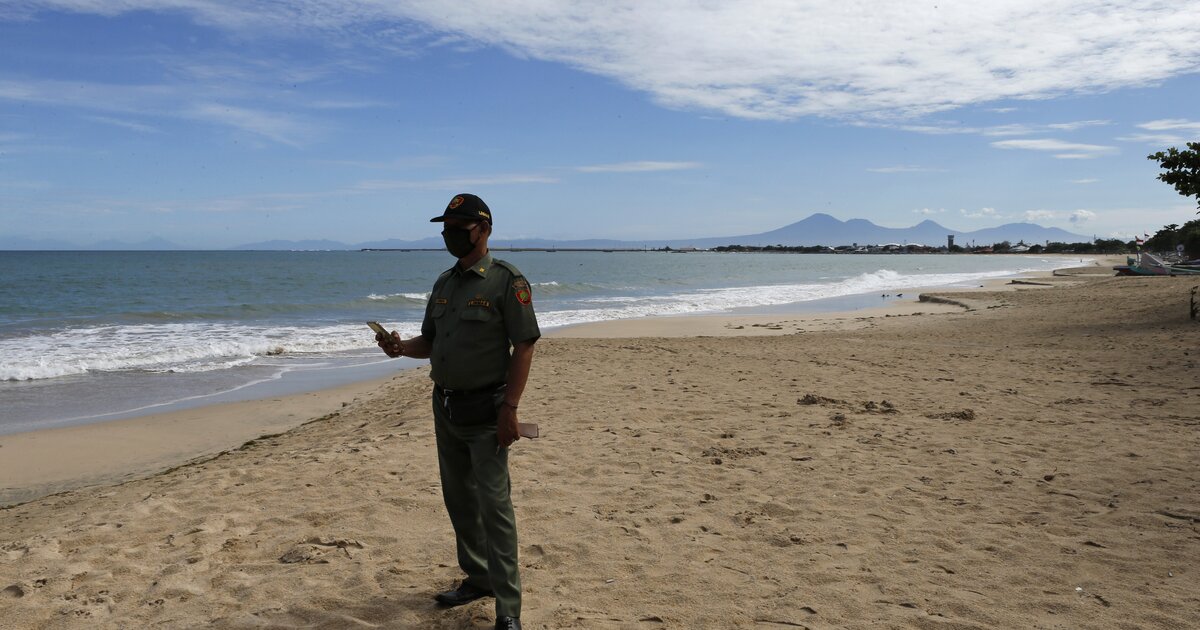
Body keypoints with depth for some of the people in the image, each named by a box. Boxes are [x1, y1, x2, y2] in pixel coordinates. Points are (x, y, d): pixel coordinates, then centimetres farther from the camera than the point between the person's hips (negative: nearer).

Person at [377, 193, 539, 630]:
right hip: (446, 408, 8)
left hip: (485, 413, -8)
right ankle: (477, 578, 32)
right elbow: (430, 342, 19)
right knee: (458, 499, 16)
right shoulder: (445, 283, 12)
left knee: (494, 505, -6)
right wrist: (401, 347, -3)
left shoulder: (507, 282, -10)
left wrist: (509, 408, -20)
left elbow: (524, 347, -14)